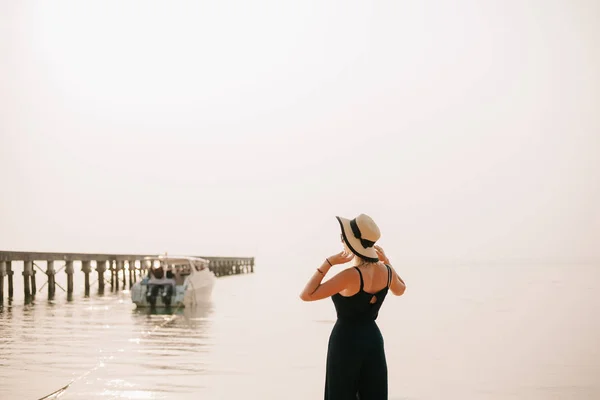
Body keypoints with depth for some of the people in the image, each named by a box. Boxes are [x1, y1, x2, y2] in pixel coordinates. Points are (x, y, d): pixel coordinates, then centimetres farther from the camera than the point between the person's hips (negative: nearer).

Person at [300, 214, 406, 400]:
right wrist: (386, 261, 19)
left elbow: (307, 295, -21)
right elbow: (400, 289, 22)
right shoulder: (386, 272, -3)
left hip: (346, 341, -6)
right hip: (373, 340, 6)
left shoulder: (351, 276, -23)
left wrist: (328, 262, -17)